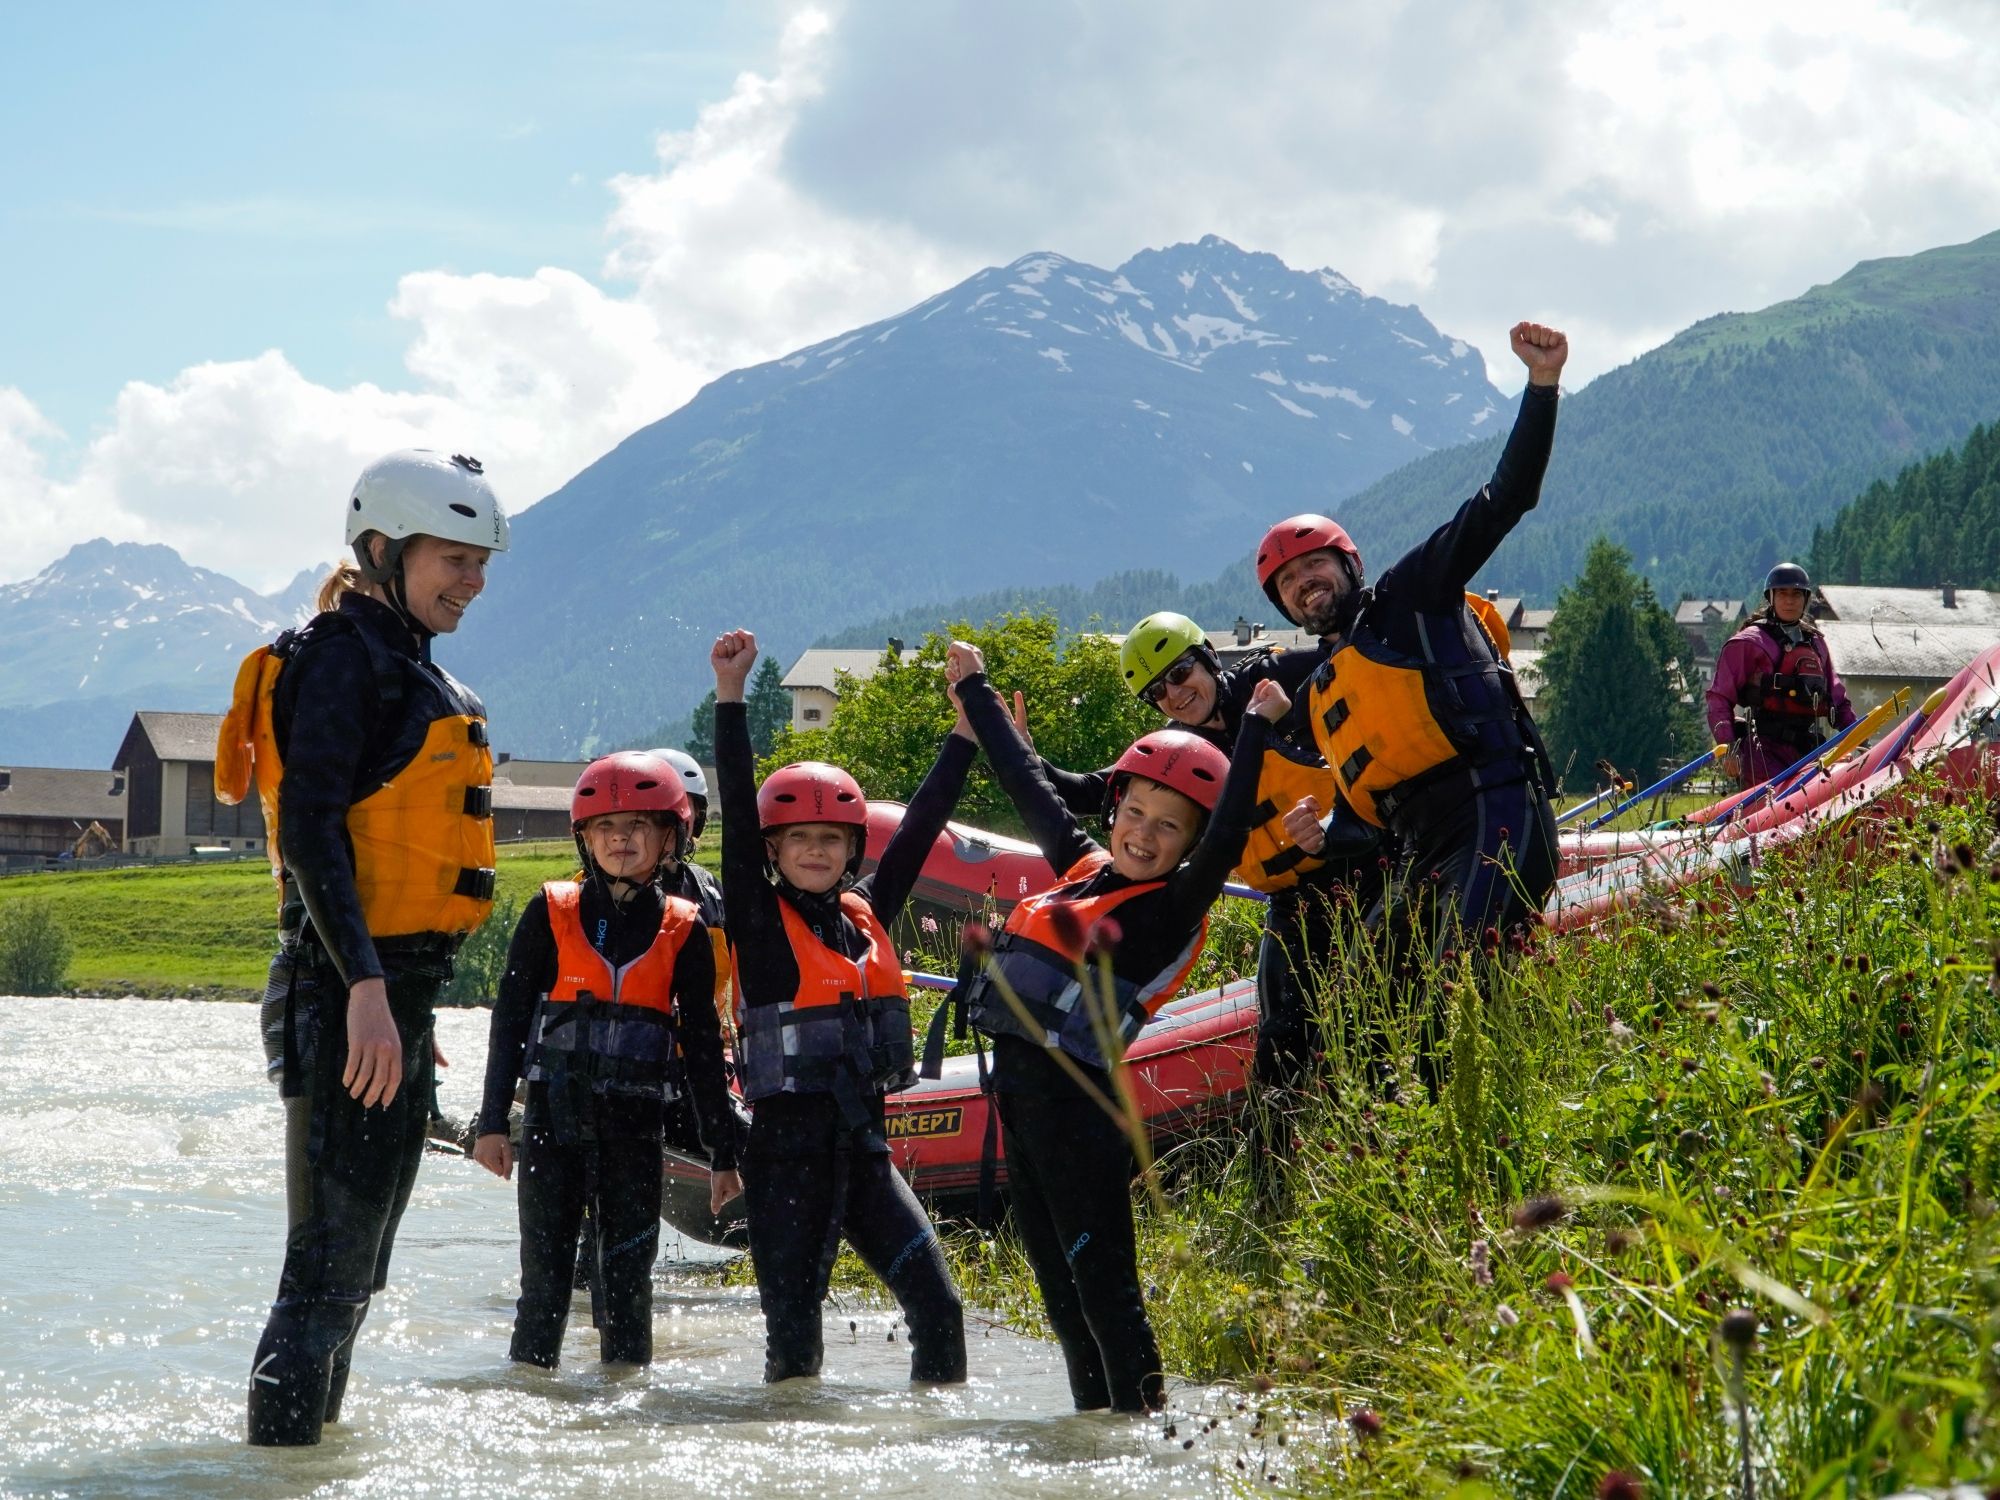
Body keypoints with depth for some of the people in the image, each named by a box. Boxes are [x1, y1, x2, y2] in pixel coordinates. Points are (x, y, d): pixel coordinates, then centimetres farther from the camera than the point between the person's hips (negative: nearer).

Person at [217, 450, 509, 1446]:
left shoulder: (412, 670, 19)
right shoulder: (346, 656, -11)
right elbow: (310, 831, -21)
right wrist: (366, 987, -28)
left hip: (395, 990, 10)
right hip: (349, 991, -10)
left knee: (357, 1253, 17)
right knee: (332, 1252, -11)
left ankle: (314, 1433, 27)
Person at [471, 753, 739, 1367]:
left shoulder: (683, 932, 4)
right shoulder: (551, 914, 3)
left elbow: (703, 1046, 8)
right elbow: (509, 1018, 4)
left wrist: (723, 1153, 6)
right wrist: (492, 1123, -1)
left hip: (635, 1125, 0)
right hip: (554, 1116, 0)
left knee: (627, 1273, 2)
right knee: (545, 1272, 0)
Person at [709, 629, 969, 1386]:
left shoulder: (867, 913, 11)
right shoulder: (758, 919, -2)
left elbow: (920, 826, 16)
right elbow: (738, 814, -11)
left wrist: (966, 727, 17)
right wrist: (731, 695, -18)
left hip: (864, 1146, 5)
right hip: (788, 1148, -5)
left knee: (939, 1307, -5)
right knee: (794, 1335, -5)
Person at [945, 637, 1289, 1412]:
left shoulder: (1172, 912, -6)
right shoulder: (1084, 868, 13)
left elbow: (1225, 842, -22)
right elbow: (1030, 785, 24)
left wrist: (1256, 730, -23)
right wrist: (974, 692, 34)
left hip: (1079, 1100, -8)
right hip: (1020, 1090, 8)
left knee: (1100, 1277, -9)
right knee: (1057, 1282, 12)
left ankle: (1144, 1418, -6)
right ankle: (1096, 1416, 20)